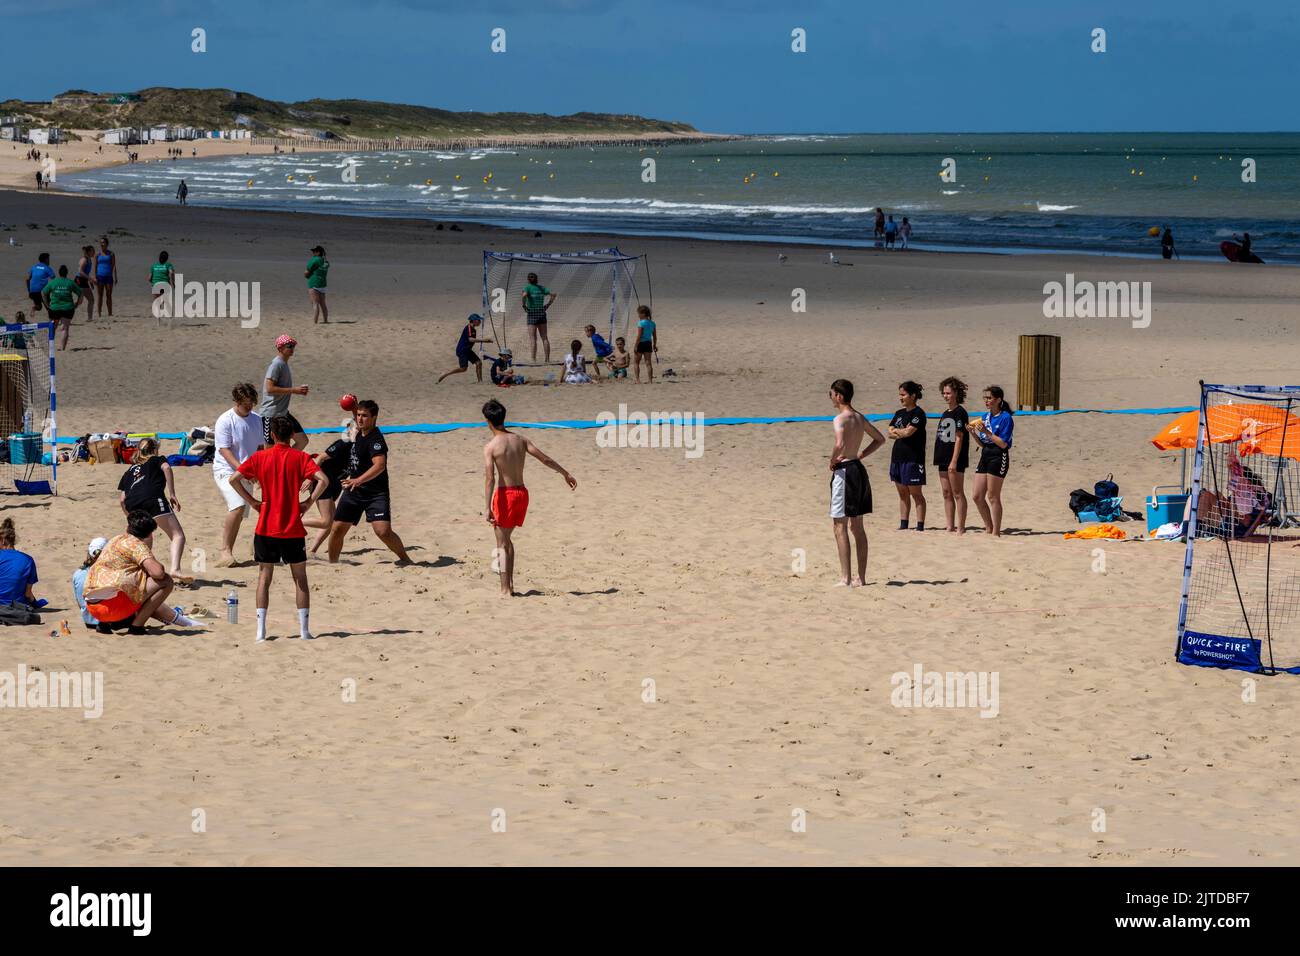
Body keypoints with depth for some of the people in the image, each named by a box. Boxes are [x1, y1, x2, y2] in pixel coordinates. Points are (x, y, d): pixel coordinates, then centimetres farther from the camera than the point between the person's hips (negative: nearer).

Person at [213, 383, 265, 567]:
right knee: (238, 506, -26)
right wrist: (241, 468, -27)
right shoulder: (225, 420, -11)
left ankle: (227, 554, 16)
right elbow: (224, 449, -16)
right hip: (226, 470, -7)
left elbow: (259, 447, 19)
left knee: (238, 514, 7)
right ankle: (226, 551, -24)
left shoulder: (256, 419, 10)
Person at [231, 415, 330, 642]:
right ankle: (304, 629, 6)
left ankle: (261, 629, 2)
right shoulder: (300, 457, -3)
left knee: (264, 577, 9)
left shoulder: (260, 457, 1)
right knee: (300, 578, 9)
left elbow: (234, 479, -5)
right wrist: (309, 503, -5)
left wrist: (252, 501, 2)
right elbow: (323, 480, -16)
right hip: (293, 529, -1)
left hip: (266, 528, 1)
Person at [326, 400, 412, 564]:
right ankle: (332, 563, 18)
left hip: (375, 493, -8)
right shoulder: (360, 432, 8)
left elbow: (379, 465, -35)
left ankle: (404, 559, 1)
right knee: (337, 529, 2)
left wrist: (358, 480, -46)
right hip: (353, 490, 8)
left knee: (383, 531, -19)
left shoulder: (376, 439, -19)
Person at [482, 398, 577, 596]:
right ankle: (510, 585, 20)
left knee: (502, 543, 2)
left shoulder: (490, 447, -12)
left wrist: (487, 508, -20)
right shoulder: (520, 440, 5)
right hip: (522, 493, 6)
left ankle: (505, 590, -1)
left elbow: (489, 478, -19)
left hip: (505, 494, -6)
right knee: (506, 539, 21)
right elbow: (545, 459, 9)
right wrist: (566, 474, 21)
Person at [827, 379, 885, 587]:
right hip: (858, 468, 9)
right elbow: (880, 439, 24)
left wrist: (832, 461, -13)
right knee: (857, 526, 13)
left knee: (840, 525, -5)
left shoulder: (840, 419, -15)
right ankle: (861, 577, 15)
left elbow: (840, 444, -31)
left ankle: (846, 578, -8)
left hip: (844, 471, -9)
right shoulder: (860, 418, 12)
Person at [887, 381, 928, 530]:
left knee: (916, 494, -4)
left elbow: (909, 432, -18)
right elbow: (889, 433, 7)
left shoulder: (918, 414, -8)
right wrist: (902, 432, -10)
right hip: (897, 457, 7)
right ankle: (903, 525, 16)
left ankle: (920, 526, -3)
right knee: (902, 494, 11)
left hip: (913, 458, -7)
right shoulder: (899, 413, 15)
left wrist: (896, 431, 0)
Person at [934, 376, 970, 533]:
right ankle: (950, 526, 13)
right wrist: (938, 459, 16)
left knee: (958, 493, -6)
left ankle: (960, 528, -5)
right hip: (943, 459, 9)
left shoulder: (960, 413, -9)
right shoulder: (945, 414, 17)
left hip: (955, 461, -9)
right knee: (946, 494, 9)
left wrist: (954, 461, -19)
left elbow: (959, 438, -14)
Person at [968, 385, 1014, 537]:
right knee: (977, 496, 6)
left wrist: (986, 432, -19)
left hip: (998, 457, -8)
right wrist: (973, 433, 1)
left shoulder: (1006, 418, -9)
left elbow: (1003, 444, -15)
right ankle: (989, 528, 19)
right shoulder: (985, 416, 14)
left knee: (993, 496, -4)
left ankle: (996, 532, 4)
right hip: (985, 456, 8)